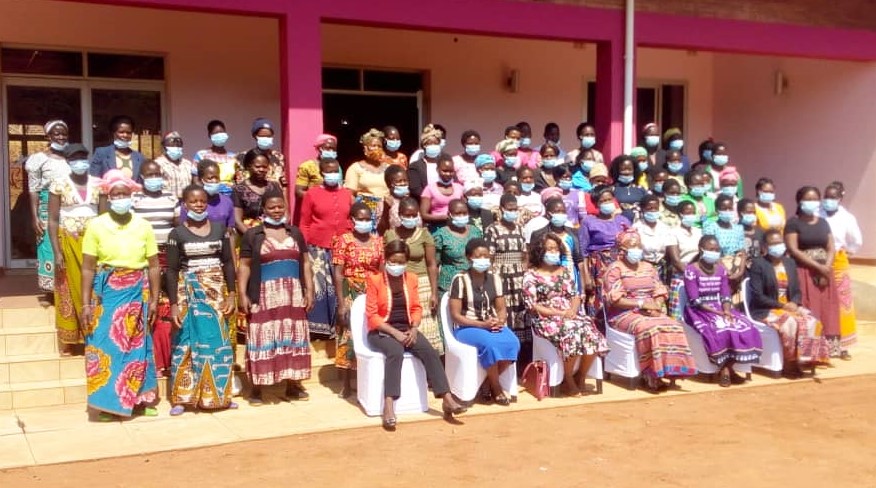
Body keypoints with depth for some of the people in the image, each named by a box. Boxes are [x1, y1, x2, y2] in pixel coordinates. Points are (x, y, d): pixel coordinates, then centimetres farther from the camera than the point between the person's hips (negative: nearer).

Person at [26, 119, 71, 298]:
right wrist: (35, 217, -9)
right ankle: (49, 291, 8)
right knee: (50, 248, 0)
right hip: (49, 210, -3)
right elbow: (33, 190, -2)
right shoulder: (40, 158, -1)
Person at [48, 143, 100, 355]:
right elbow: (53, 220, -4)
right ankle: (68, 341, 13)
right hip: (68, 242, -2)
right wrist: (57, 252, -10)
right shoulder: (59, 185, -4)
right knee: (70, 290, 5)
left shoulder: (98, 184, 2)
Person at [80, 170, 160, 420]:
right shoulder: (96, 225, -3)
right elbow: (88, 268, -3)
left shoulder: (143, 226, 0)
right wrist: (86, 304, -7)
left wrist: (154, 299, 1)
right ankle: (108, 401, 12)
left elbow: (153, 266, 4)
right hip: (106, 292, -1)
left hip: (137, 292, 1)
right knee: (106, 344, 1)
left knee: (137, 344, 9)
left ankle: (141, 398, 20)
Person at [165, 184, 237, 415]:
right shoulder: (177, 234, -3)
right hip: (188, 293, -2)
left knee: (218, 341, 5)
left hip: (216, 292, 2)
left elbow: (228, 262, 6)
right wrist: (173, 304, -10)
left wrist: (231, 294, -1)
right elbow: (171, 271, -4)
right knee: (187, 343, 1)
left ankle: (218, 394, 15)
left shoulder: (219, 229, 5)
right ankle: (182, 397, 8)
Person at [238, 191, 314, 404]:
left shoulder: (295, 233, 12)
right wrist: (242, 294, -11)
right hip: (264, 297, -3)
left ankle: (293, 386, 13)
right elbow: (244, 267, -3)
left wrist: (309, 290, 3)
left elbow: (306, 263, 11)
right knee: (262, 340, -2)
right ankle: (256, 388, 5)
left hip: (293, 297, 3)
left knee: (293, 338, 6)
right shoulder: (252, 235, 1)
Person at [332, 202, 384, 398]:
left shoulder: (378, 240, 7)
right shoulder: (343, 239, -3)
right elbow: (338, 274, -7)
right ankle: (346, 384, 8)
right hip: (350, 294, -3)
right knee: (349, 335, -1)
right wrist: (341, 303, -12)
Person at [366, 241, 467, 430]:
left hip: (407, 329, 4)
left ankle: (447, 399, -25)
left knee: (429, 351, -23)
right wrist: (395, 333, -18)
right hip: (381, 331, -4)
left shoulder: (411, 278, 8)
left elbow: (416, 308, 11)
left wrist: (414, 329, -8)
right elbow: (372, 315, -9)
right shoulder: (374, 279, -7)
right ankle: (388, 405, -41)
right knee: (396, 353, -36)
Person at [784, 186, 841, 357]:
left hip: (825, 273, 5)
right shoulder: (793, 223, -3)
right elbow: (793, 250, -12)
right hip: (804, 273, -5)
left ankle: (827, 348, 7)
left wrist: (826, 269, -9)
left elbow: (831, 248, 8)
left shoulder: (823, 223, 14)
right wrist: (818, 267, -15)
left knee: (827, 311, 3)